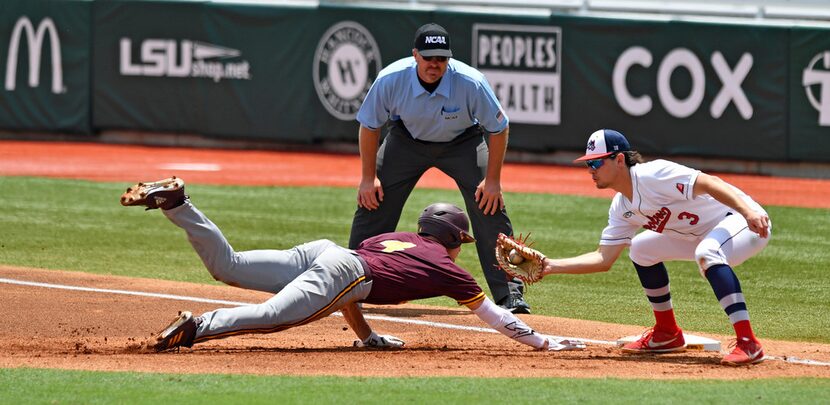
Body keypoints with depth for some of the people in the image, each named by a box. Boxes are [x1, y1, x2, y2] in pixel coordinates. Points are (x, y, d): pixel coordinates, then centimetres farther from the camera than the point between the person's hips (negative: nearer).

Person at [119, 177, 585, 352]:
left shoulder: (396, 237, 36)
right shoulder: (447, 267, 20)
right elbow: (495, 316, 22)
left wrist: (367, 334, 43)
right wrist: (545, 342, 32)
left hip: (318, 252, 7)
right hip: (344, 272, -7)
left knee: (227, 265, -4)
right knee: (272, 315, -27)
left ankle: (175, 201, -18)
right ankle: (197, 327, -48)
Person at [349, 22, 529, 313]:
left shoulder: (471, 83, -32)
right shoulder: (391, 80, -28)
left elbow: (498, 129, -18)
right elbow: (369, 126, -11)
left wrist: (492, 180, -20)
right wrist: (368, 177, -10)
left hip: (462, 142, -2)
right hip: (407, 140, 2)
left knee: (489, 207, -17)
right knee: (372, 202, -5)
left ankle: (510, 294, -11)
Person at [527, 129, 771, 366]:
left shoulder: (653, 176, -23)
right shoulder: (622, 207, 5)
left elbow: (710, 183, -32)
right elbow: (604, 259, 7)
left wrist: (749, 213, -45)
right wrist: (552, 266, -3)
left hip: (747, 222, -10)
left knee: (707, 253, -39)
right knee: (641, 249, 15)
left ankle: (748, 344, -39)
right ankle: (667, 333, 25)